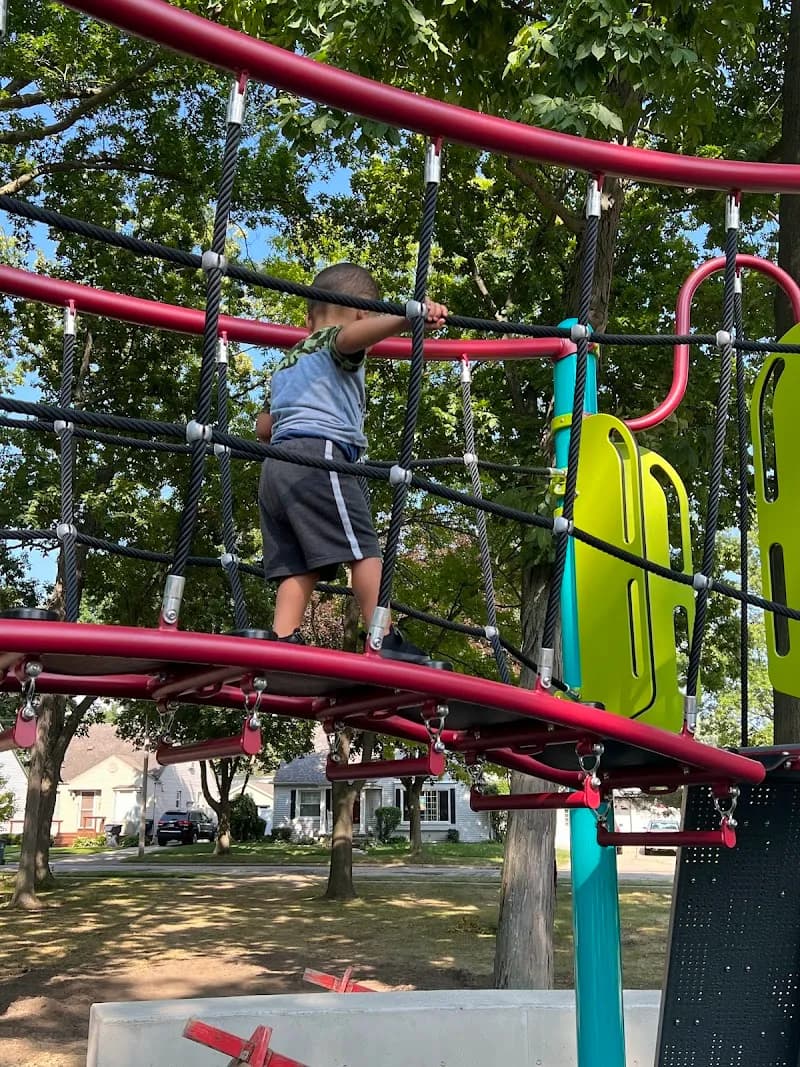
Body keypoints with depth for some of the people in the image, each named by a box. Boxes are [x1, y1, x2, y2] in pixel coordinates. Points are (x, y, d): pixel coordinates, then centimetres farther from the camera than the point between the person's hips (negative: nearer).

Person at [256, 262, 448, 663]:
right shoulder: (337, 343, 8)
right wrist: (409, 317, -35)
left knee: (298, 565, 4)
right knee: (362, 548, -11)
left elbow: (263, 428, 36)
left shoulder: (287, 362, 33)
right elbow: (353, 335, -19)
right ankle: (384, 641, -16)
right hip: (319, 457, -8)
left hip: (275, 466, 8)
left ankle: (282, 641, -7)